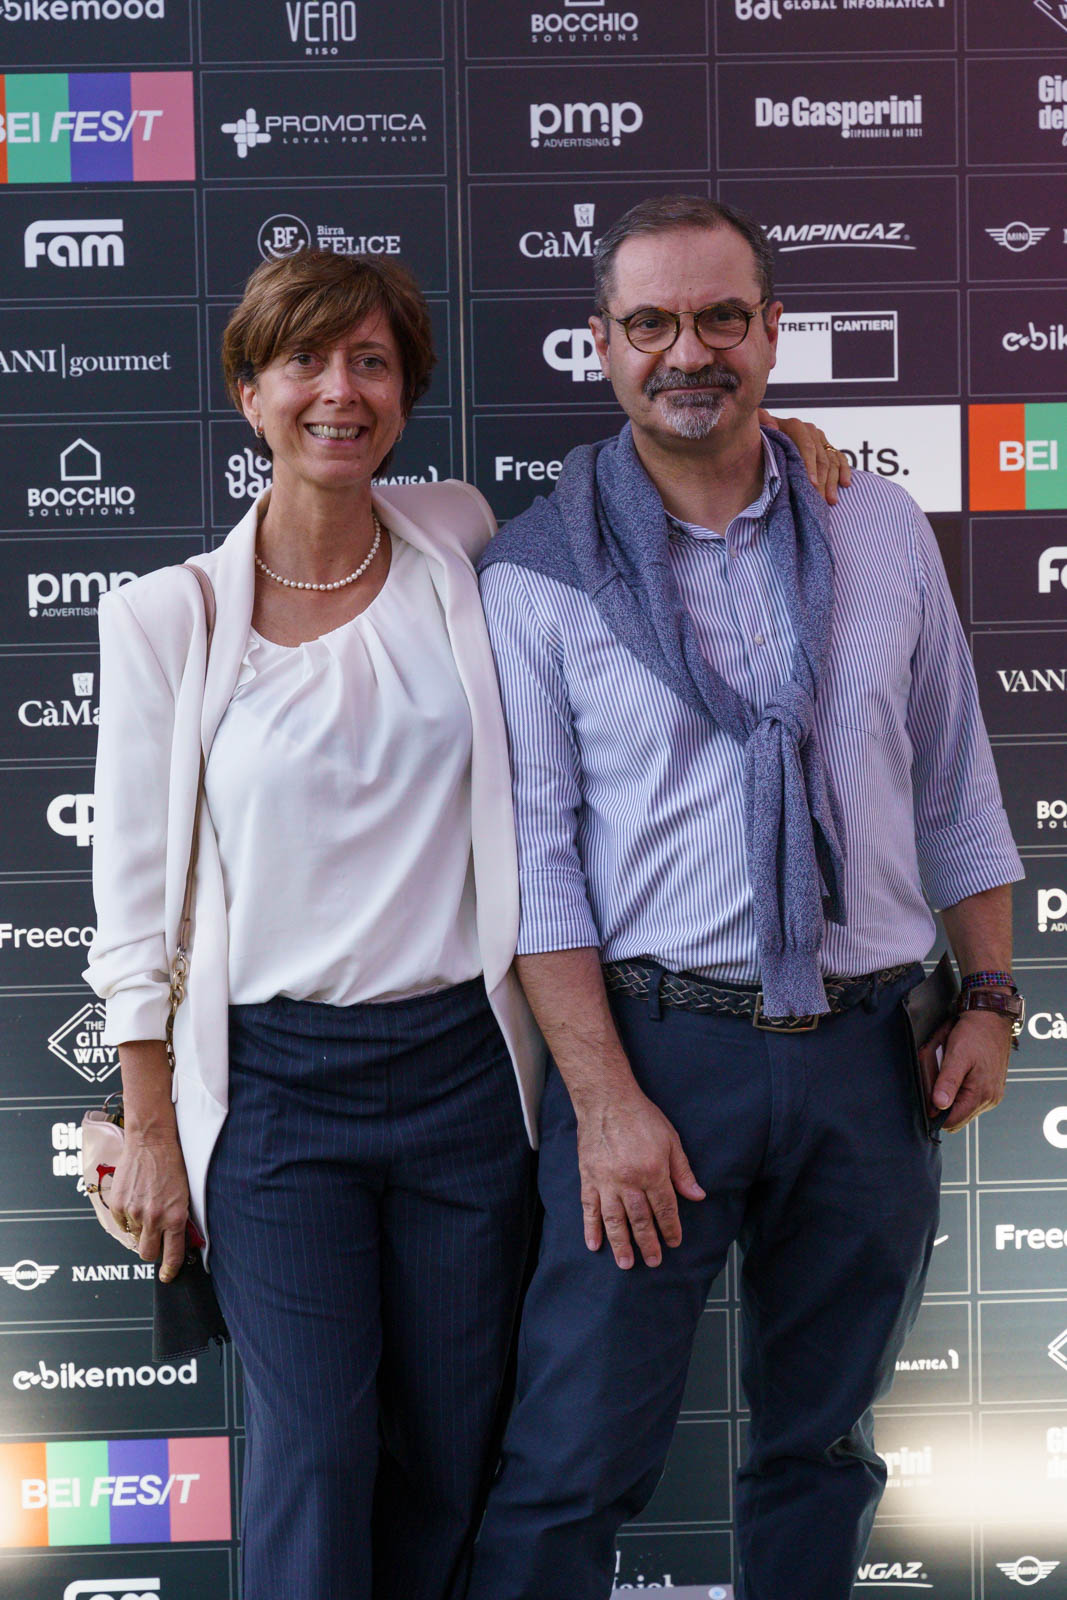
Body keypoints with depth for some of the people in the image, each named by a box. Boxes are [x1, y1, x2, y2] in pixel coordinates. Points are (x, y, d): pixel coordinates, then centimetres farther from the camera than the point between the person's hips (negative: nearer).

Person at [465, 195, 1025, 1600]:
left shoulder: (882, 532, 7)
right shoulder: (538, 573, -4)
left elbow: (953, 784, 13)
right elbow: (536, 859, -7)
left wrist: (989, 995, 6)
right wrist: (606, 1100, -13)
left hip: (866, 1053, 4)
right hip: (655, 1046, -3)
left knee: (823, 1441, 17)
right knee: (576, 1459, -1)